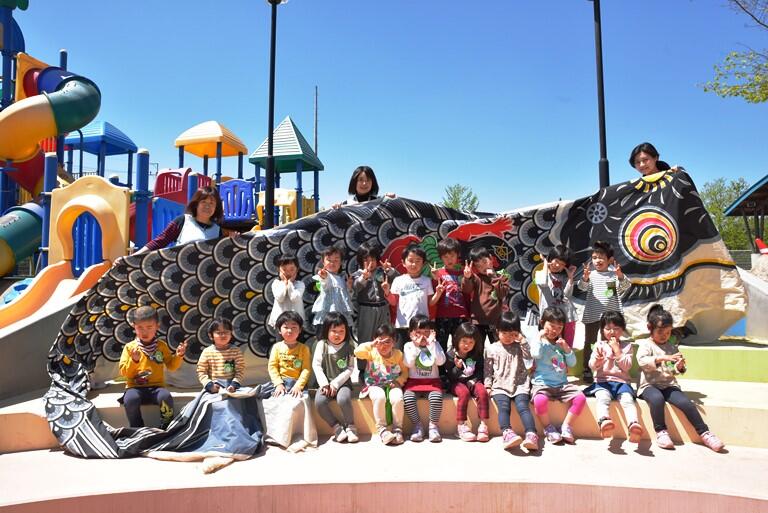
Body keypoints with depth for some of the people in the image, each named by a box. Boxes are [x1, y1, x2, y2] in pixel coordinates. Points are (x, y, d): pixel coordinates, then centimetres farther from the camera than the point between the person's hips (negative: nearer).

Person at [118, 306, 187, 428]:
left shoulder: (161, 346, 8)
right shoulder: (130, 347, 3)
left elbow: (171, 366, 11)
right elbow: (124, 372, -1)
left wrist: (178, 356, -8)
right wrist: (134, 360, -18)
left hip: (156, 386, 1)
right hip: (135, 387, 0)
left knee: (166, 397, -32)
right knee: (130, 399, -34)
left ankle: (168, 428, -10)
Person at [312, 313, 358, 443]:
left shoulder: (348, 347, 0)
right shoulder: (322, 344, 2)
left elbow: (350, 369, -4)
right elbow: (316, 365, -2)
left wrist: (336, 383, -13)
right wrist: (324, 384, -12)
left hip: (343, 382, -1)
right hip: (326, 383, 2)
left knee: (343, 399, -32)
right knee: (319, 402, -27)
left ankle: (350, 426, -7)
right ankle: (337, 427, -7)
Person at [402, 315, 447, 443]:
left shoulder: (434, 345, 7)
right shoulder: (409, 346, 5)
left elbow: (441, 361, -9)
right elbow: (408, 363, -11)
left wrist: (431, 344, -13)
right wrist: (416, 346, -13)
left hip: (433, 381, 0)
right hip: (414, 381, 0)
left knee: (436, 397, -31)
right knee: (408, 398, -29)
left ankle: (433, 425, -9)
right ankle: (417, 424, -7)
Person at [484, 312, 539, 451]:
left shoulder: (519, 346, 15)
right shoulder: (492, 349, 13)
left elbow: (529, 356, -4)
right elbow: (488, 370, 13)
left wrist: (522, 340, -7)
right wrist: (487, 385, 3)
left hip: (520, 384, 0)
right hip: (500, 386, 0)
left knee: (522, 406, -24)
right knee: (504, 406, -26)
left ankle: (531, 435, -37)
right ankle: (507, 433, -46)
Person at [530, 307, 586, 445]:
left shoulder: (561, 344, 19)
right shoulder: (537, 341, 6)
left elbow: (572, 363, 12)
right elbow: (536, 354, -16)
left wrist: (566, 348, -2)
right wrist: (540, 338, -6)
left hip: (562, 384, 5)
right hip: (542, 383, -4)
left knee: (580, 397, -20)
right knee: (540, 400, -36)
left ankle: (566, 426, -3)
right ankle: (548, 427, -8)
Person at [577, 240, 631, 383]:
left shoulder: (614, 274, 1)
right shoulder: (591, 274, -2)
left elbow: (626, 286, -12)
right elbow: (582, 287, -17)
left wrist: (620, 275, -33)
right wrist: (585, 277, -39)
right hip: (592, 315, -1)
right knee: (590, 342, 7)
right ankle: (587, 371, 16)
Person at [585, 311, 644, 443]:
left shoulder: (626, 345, 14)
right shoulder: (600, 345, 13)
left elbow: (627, 367, 2)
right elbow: (592, 367, 5)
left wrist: (617, 350, -5)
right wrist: (597, 359, -18)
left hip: (621, 381, 1)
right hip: (602, 381, -1)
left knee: (628, 399, -30)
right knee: (603, 397, -33)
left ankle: (633, 424, -52)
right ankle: (604, 421, -59)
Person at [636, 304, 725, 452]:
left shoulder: (672, 348, 16)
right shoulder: (645, 344, 2)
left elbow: (674, 372, 17)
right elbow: (642, 361, -18)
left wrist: (679, 367, -7)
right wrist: (662, 358, -30)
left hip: (669, 385, 4)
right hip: (649, 385, -4)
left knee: (686, 402, -22)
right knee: (657, 398, -36)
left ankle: (704, 433, -10)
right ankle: (660, 431, -20)